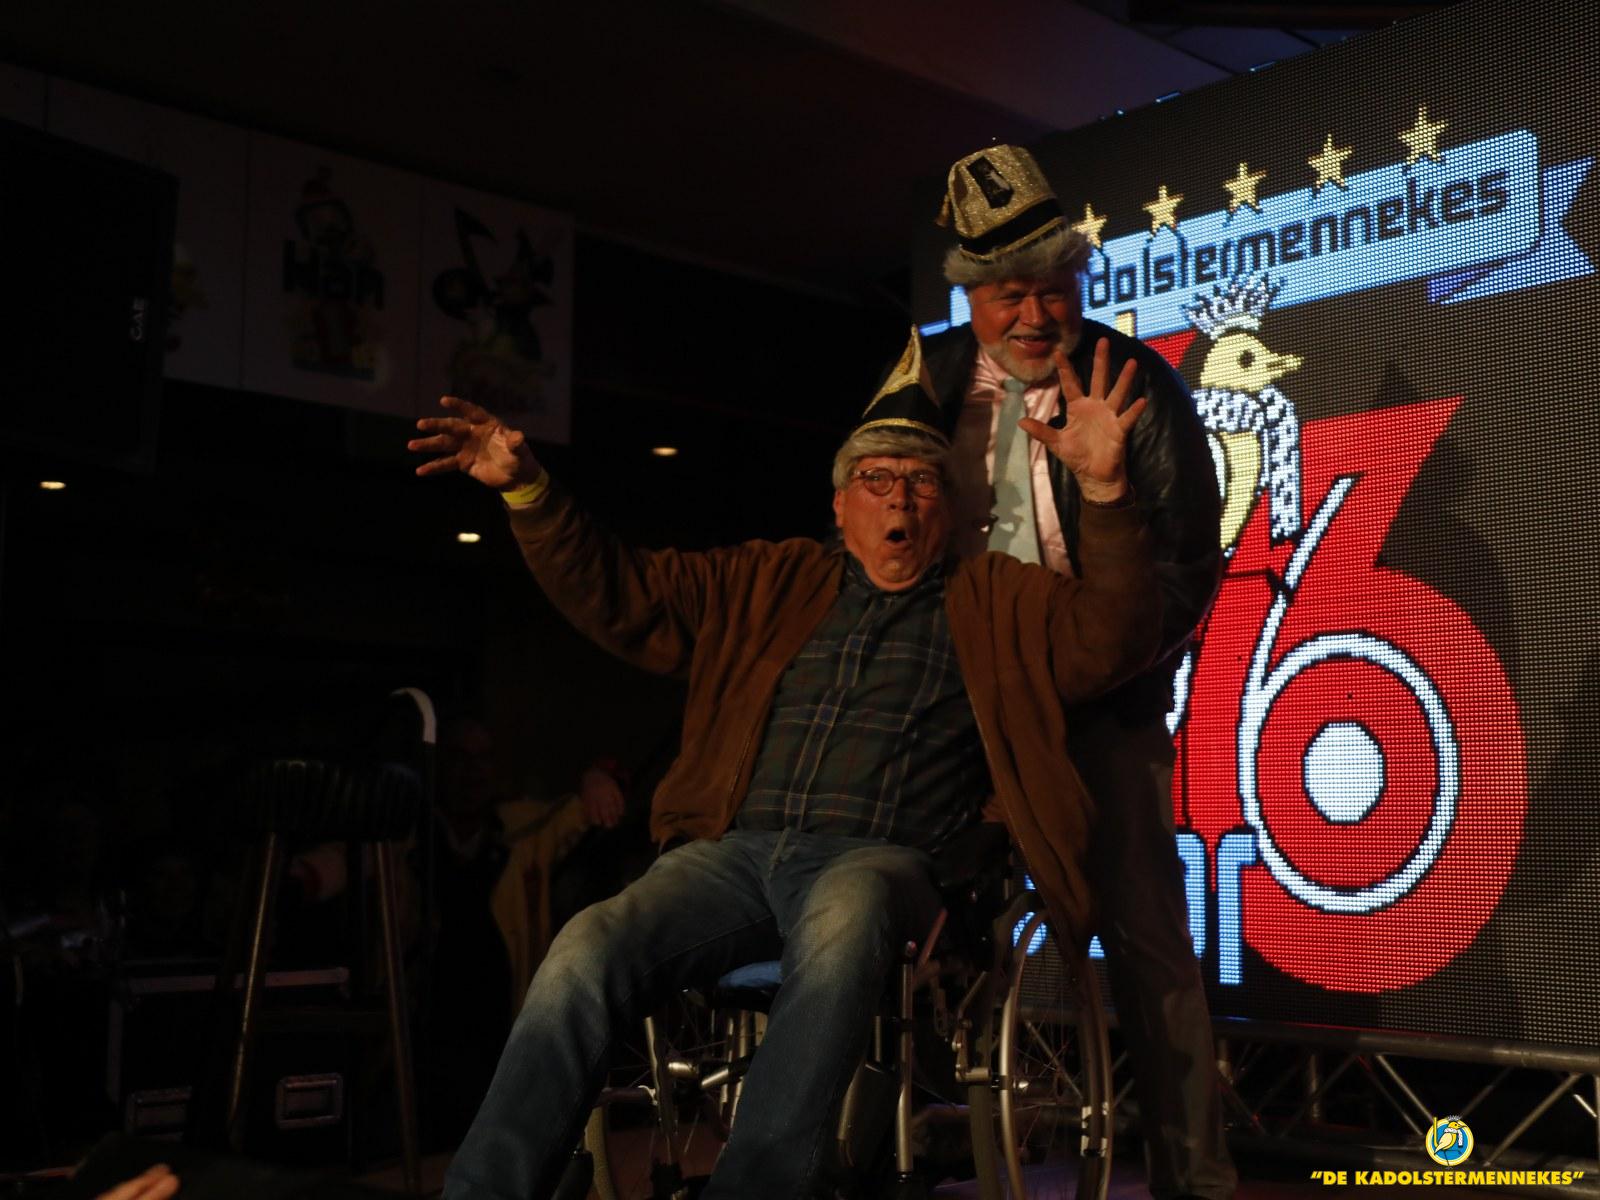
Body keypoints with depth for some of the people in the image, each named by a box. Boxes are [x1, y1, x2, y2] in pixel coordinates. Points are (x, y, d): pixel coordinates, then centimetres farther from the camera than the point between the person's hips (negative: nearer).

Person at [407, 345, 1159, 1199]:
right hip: (739, 852, 2)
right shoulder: (770, 583, 24)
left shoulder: (996, 602, 18)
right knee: (587, 950, -28)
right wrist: (527, 492, 7)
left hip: (879, 858, -2)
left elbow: (1109, 641, 1)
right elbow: (619, 595, 21)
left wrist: (1103, 491, -13)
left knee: (842, 922, -40)